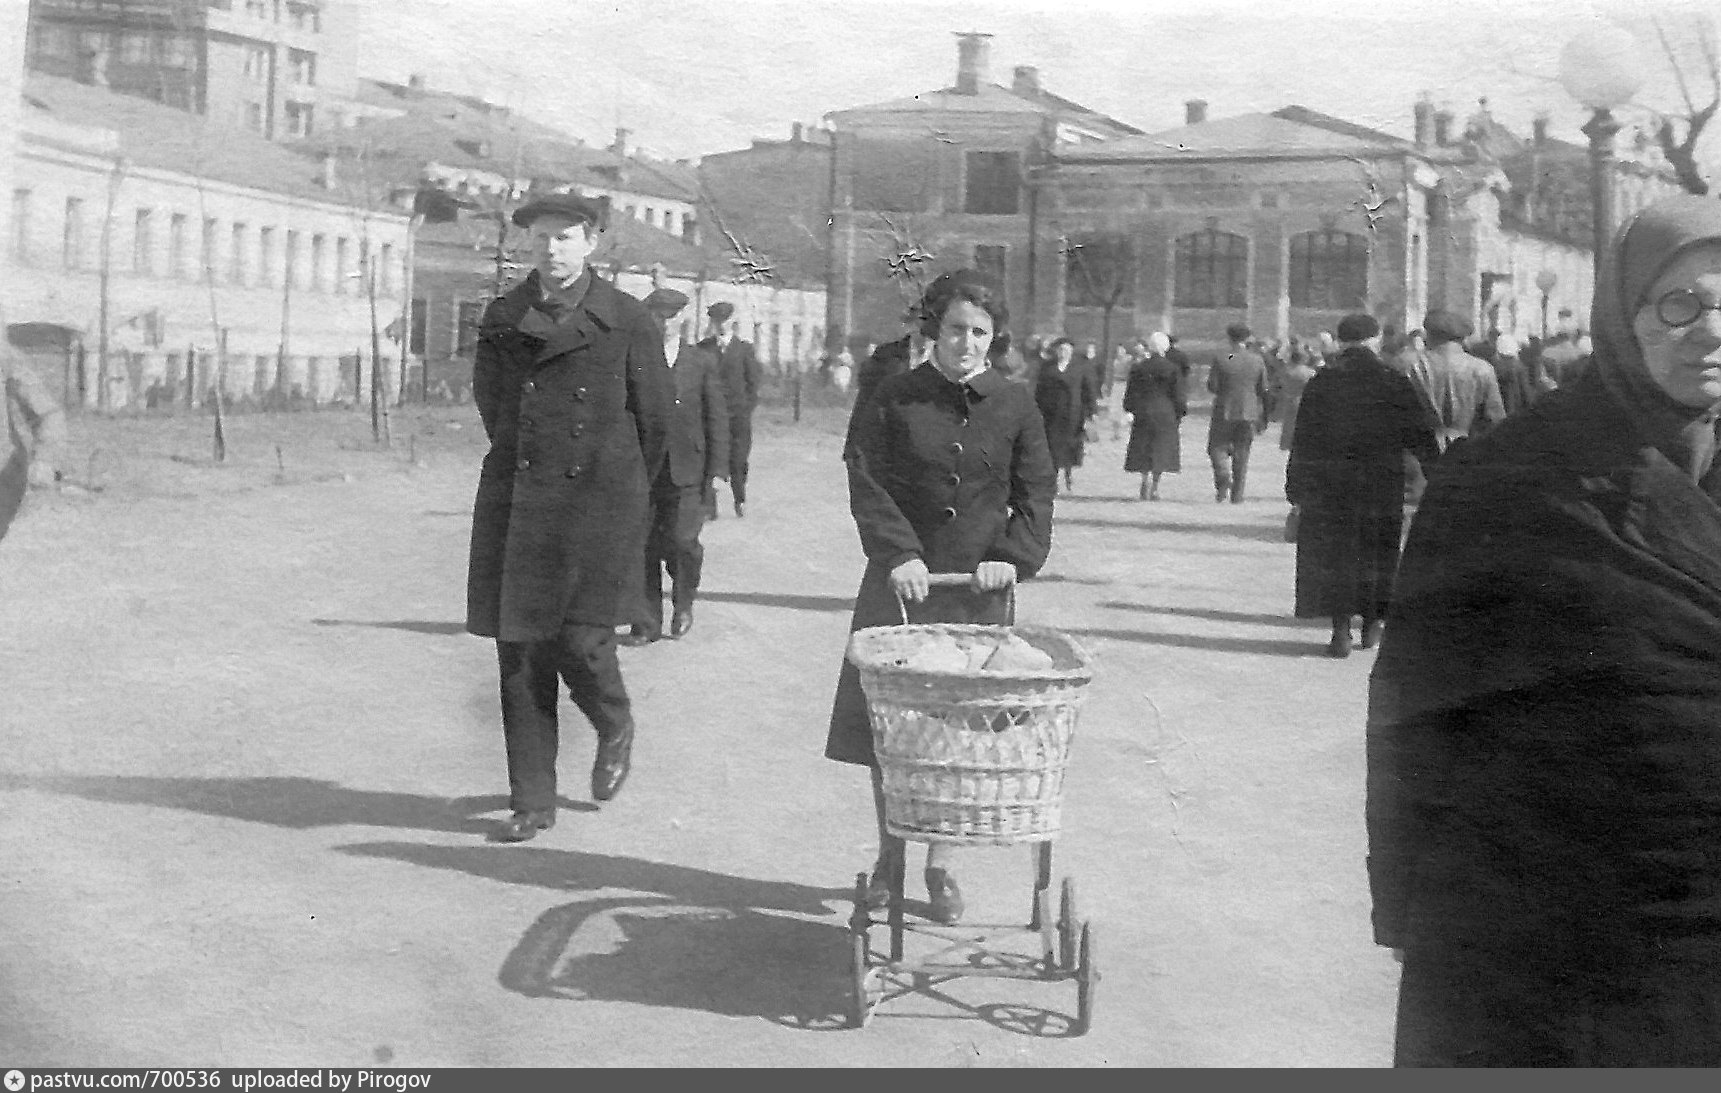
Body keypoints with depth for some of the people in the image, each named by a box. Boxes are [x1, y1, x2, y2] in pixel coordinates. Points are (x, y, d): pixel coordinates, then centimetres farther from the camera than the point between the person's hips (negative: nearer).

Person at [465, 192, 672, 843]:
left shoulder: (628, 322, -3)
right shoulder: (502, 319, 7)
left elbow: (655, 417, 4)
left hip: (597, 503, -3)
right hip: (516, 505, 3)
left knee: (579, 641, -9)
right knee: (518, 651, 2)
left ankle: (615, 729, 26)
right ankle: (531, 802, 12)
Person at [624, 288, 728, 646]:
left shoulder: (701, 362, 6)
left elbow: (717, 418, 5)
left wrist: (718, 467, -2)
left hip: (685, 470, -1)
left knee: (682, 542, -8)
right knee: (643, 546, 0)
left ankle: (683, 602, 20)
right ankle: (648, 623, 9)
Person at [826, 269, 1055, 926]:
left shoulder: (1016, 406, 5)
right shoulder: (896, 399, 0)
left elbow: (1036, 494, 6)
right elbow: (867, 482, -4)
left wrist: (1015, 557, -9)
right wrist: (899, 553, -16)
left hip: (979, 588, 1)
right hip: (902, 580, 0)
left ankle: (941, 865, 15)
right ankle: (889, 854, 18)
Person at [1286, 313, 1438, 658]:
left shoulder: (1321, 382, -2)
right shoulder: (1394, 381, -3)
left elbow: (1302, 440, -2)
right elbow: (1421, 435, -2)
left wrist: (1296, 489, 2)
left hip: (1328, 486, 0)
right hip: (1383, 484, 0)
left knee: (1332, 554, 5)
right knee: (1377, 552, 13)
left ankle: (1341, 628, 0)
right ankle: (1372, 623, 19)